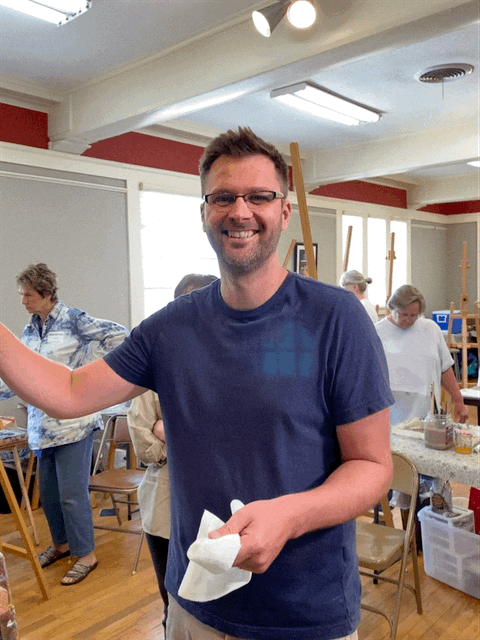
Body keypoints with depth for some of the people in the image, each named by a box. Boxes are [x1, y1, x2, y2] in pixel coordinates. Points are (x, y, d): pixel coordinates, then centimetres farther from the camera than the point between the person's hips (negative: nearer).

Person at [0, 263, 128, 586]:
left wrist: (84, 362, -14)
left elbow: (119, 334, -17)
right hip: (42, 425, 7)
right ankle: (61, 543, 39)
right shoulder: (29, 331, 11)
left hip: (73, 423, -7)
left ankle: (86, 554, 17)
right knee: (48, 491, 18)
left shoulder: (74, 320, -10)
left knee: (72, 492, -1)